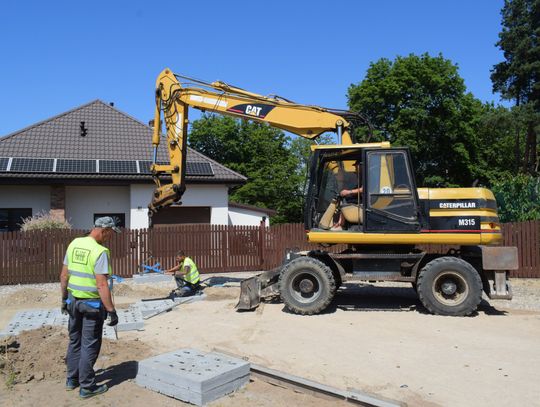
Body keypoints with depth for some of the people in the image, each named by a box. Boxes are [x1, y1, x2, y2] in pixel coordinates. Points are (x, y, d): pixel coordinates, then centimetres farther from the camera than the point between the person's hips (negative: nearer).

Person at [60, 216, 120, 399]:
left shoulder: (74, 244, 2)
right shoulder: (100, 251, -21)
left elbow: (64, 275, 8)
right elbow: (101, 285, -24)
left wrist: (64, 297, 20)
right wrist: (111, 310, -19)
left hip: (73, 301, 7)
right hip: (92, 304, -7)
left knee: (75, 341, 20)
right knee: (90, 345, 4)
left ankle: (72, 379, 33)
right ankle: (87, 387, 14)